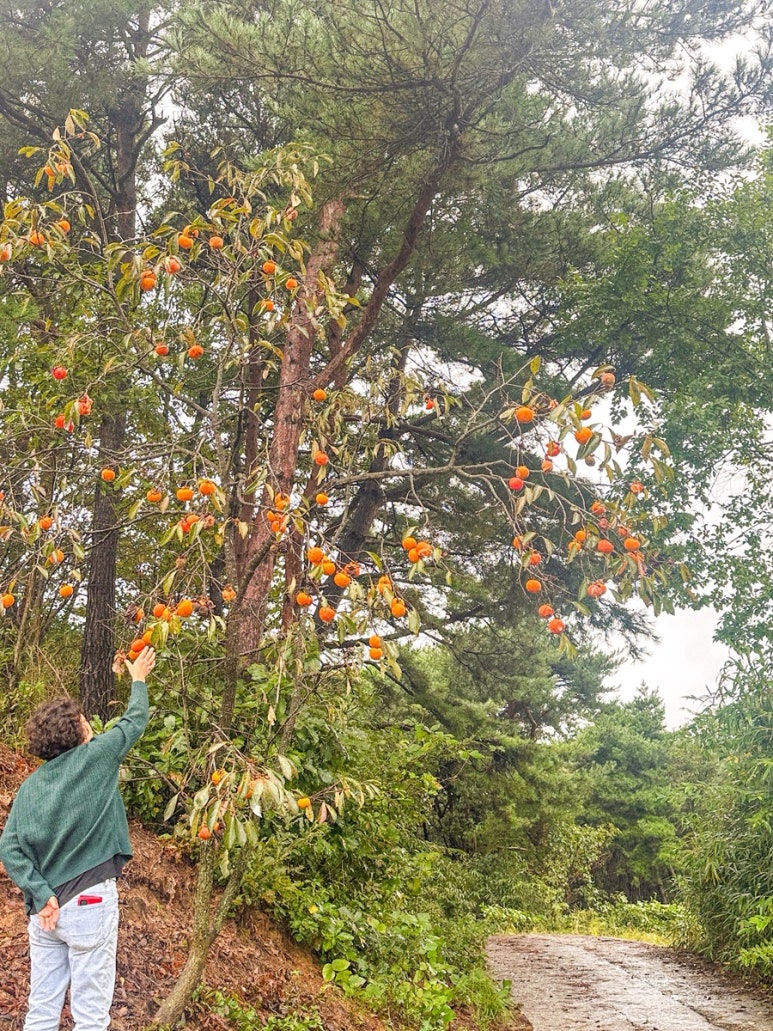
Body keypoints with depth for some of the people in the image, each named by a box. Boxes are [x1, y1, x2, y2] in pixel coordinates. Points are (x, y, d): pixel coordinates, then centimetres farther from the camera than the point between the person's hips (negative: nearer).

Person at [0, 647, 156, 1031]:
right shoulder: (94, 758, -6)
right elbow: (134, 722, 9)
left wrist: (40, 892, -6)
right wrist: (138, 679, 25)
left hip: (45, 909, 5)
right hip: (89, 902, -5)